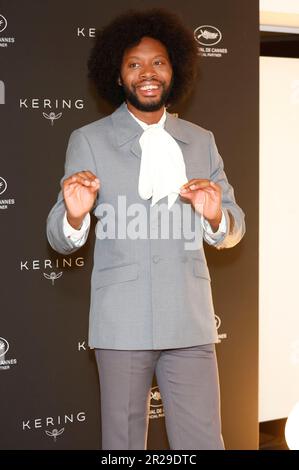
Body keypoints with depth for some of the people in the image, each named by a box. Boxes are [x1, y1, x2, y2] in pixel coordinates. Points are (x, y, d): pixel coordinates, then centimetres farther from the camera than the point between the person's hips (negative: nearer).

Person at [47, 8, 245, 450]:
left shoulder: (201, 141, 10)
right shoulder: (89, 141, 1)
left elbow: (234, 228, 10)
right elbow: (60, 239, -1)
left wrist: (216, 217, -13)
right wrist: (75, 215, -24)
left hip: (190, 322, 2)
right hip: (122, 325, -2)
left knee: (204, 442, 5)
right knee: (123, 443, 9)